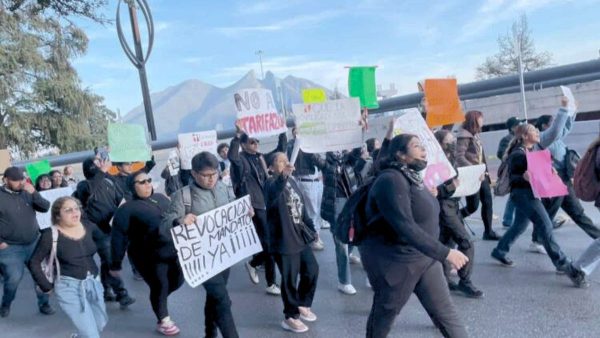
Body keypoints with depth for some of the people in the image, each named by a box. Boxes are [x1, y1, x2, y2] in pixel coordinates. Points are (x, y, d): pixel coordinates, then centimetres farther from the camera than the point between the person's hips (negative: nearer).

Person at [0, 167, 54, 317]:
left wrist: (34, 193, -17)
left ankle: (44, 303, 25)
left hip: (34, 243, 4)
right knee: (14, 278, -6)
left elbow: (45, 207, -3)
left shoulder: (27, 193, 1)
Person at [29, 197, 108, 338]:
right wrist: (47, 287, -4)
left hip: (94, 282, 5)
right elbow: (34, 263, -4)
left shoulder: (89, 227, -1)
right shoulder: (51, 235, -13)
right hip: (69, 287, -5)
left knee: (101, 323, 21)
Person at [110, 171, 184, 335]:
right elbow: (118, 238, -11)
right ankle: (163, 320, 27)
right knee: (160, 285, 2)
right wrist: (116, 264, -10)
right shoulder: (127, 209, -10)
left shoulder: (160, 198, 8)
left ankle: (158, 300, 42)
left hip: (171, 250, 6)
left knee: (178, 280, 11)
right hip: (149, 256, -6)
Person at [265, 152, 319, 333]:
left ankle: (303, 304, 39)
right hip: (284, 240, -7)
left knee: (312, 270, 16)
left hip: (301, 237, 8)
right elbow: (272, 195, -39)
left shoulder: (293, 181, 11)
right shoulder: (271, 183, -13)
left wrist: (311, 228, 15)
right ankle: (291, 317, 23)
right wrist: (284, 176, -55)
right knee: (290, 280, 4)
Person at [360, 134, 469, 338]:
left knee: (445, 311, 10)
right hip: (394, 262, -8)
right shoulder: (391, 180, -24)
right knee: (384, 314, 13)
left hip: (424, 257, 8)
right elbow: (406, 227, -33)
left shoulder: (411, 176, 7)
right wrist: (445, 253, -32)